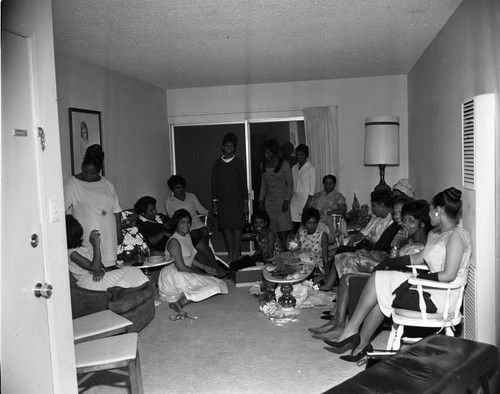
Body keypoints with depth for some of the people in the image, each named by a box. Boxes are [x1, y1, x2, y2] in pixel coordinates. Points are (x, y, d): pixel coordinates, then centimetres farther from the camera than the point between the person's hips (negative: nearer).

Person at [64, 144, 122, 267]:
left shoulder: (107, 184, 9)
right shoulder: (72, 184, -3)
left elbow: (116, 210, 14)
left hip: (108, 236, 4)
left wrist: (119, 232, 13)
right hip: (86, 237, -3)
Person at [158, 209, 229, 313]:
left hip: (184, 274, 10)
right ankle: (181, 302, -21)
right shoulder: (174, 241, -18)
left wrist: (204, 267, 6)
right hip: (174, 276, -9)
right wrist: (202, 273, -13)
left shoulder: (187, 236, 11)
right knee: (213, 285, -16)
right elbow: (181, 267, -21)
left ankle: (182, 301, -15)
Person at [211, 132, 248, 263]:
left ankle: (236, 254, 3)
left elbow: (244, 183, 2)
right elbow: (214, 184, 8)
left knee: (237, 227, -3)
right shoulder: (217, 163, 8)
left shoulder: (238, 162, 2)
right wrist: (214, 202, 4)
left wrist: (245, 202, -3)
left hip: (236, 199, -2)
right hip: (222, 200, 2)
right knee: (226, 227, 2)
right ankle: (230, 254, 10)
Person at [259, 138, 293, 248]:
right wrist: (261, 200, 11)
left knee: (283, 230, -10)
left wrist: (286, 200, -11)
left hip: (281, 199, -4)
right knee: (273, 230, -1)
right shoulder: (263, 165, 12)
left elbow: (290, 184, -3)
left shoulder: (284, 164, -3)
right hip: (269, 200, 4)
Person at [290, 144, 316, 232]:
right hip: (295, 198, 5)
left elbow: (312, 188, -7)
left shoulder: (311, 168, -4)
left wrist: (307, 203, -13)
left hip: (306, 198, -5)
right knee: (295, 224, 0)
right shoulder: (294, 168, 13)